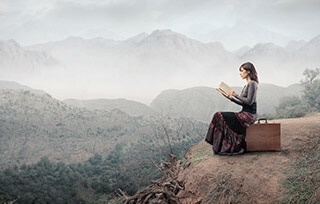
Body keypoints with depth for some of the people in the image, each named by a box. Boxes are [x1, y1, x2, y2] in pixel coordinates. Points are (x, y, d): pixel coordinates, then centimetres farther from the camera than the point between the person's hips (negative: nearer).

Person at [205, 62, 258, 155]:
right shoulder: (247, 85, 19)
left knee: (221, 117, -17)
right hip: (245, 113, 9)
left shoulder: (252, 84, -11)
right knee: (219, 116, -1)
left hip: (249, 115, -9)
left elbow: (249, 101, -19)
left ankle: (225, 147, -10)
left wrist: (236, 95, -13)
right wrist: (232, 98, 7)